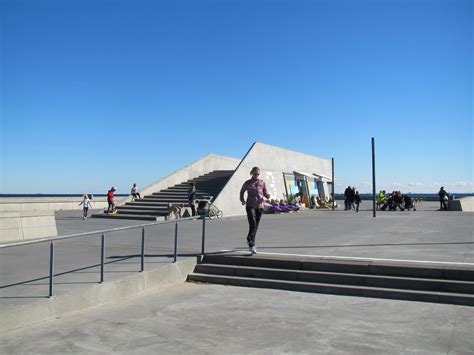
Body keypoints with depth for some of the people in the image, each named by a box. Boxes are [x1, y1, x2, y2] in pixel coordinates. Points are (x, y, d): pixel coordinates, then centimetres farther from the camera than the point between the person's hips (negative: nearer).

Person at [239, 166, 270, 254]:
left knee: (256, 225, 11)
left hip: (259, 206, 3)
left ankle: (249, 240, 33)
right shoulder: (247, 183, 2)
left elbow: (265, 193, 12)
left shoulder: (262, 182, 8)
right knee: (253, 225, -16)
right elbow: (242, 192, 15)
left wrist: (267, 195, -11)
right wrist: (242, 200, 0)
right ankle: (252, 245, -15)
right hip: (250, 206, -3)